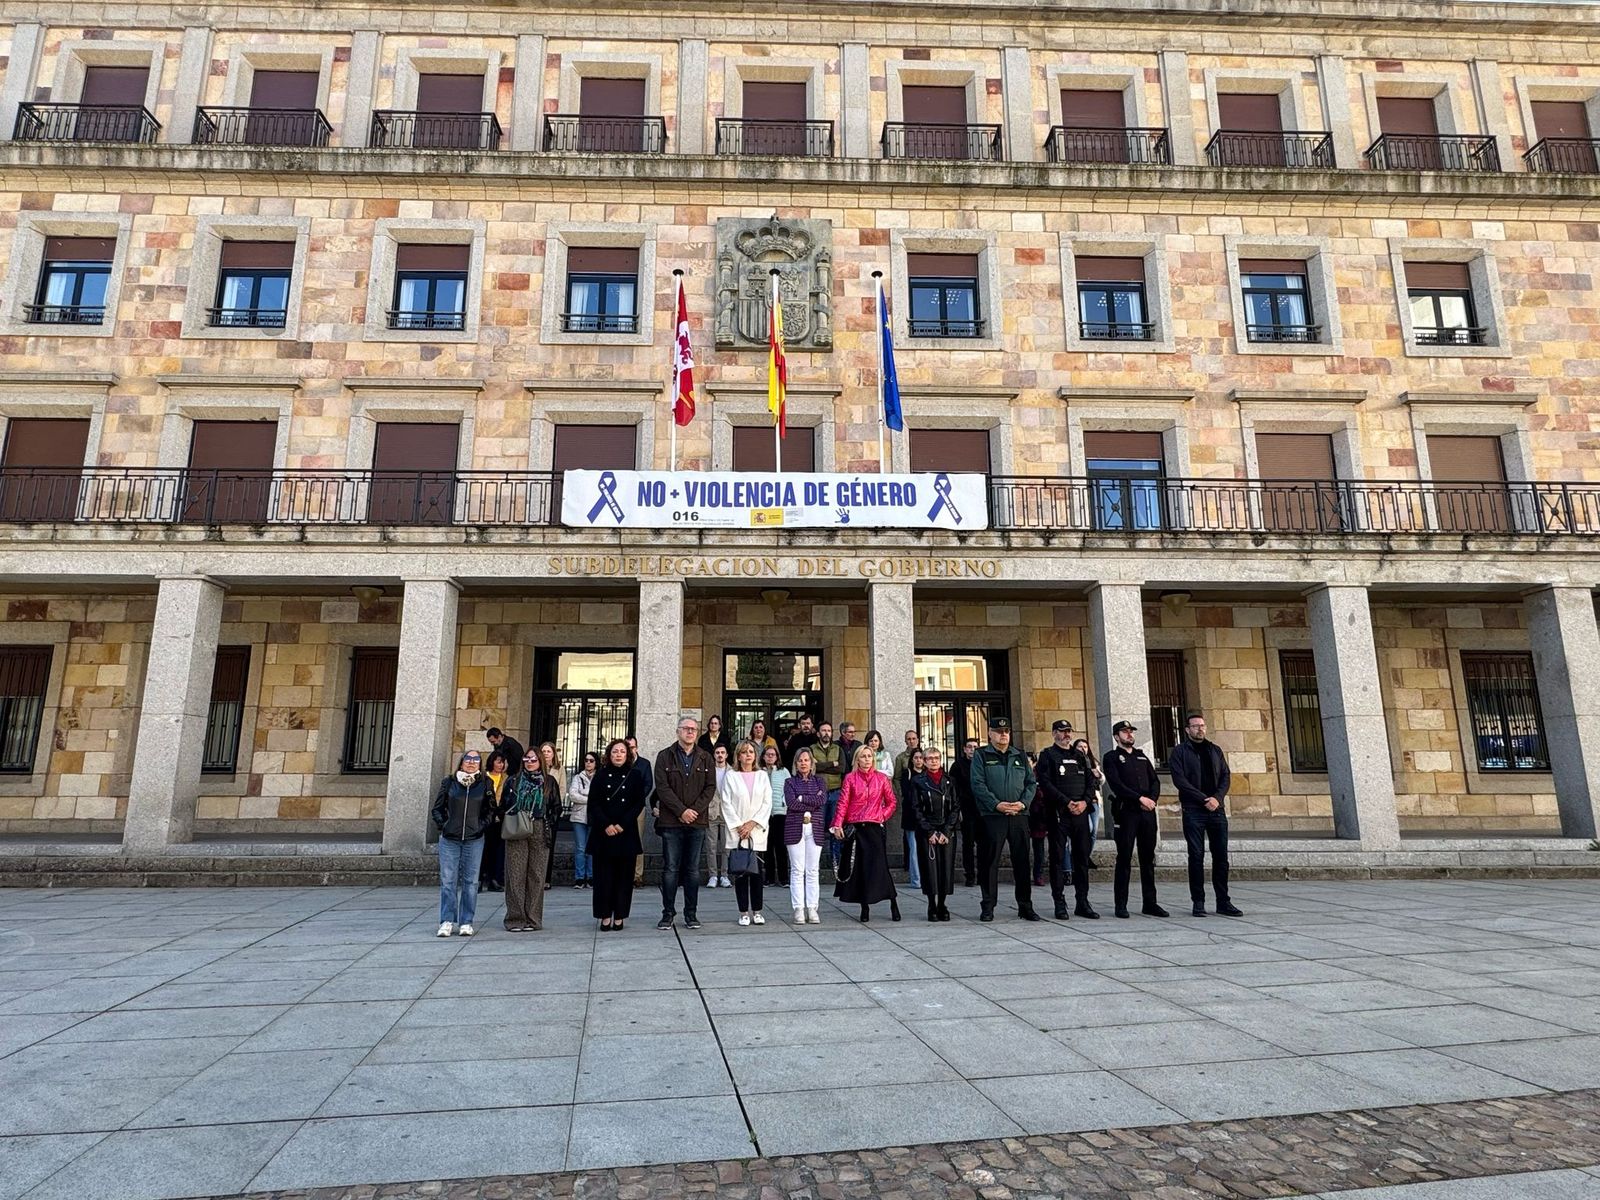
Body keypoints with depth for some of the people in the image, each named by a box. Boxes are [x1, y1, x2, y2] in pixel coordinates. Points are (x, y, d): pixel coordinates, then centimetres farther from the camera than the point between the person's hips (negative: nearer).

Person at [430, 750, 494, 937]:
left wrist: (482, 825, -3)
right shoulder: (448, 782, 2)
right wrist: (442, 825, -2)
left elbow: (491, 809, 9)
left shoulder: (485, 784, 2)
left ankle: (466, 923, 11)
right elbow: (437, 808, 9)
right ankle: (447, 922, 9)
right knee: (448, 881, 0)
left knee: (470, 882, 3)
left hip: (474, 840, 0)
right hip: (449, 839, 0)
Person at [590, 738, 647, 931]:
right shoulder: (601, 775, 6)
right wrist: (606, 825, -10)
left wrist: (622, 825, -9)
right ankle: (605, 915, 7)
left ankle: (619, 916, 8)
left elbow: (639, 803, 0)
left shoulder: (635, 776, 5)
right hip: (603, 832, 0)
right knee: (604, 873, 0)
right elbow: (593, 803, 1)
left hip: (626, 832, 0)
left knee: (624, 874, 2)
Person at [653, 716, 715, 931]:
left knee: (693, 870, 7)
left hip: (697, 821, 2)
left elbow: (710, 787, 4)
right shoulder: (665, 757, 3)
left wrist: (694, 810, -9)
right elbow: (662, 787, -5)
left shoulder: (705, 759, 10)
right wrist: (681, 810, -13)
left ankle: (691, 913, 15)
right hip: (671, 821, -2)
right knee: (670, 869, 1)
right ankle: (667, 913, 10)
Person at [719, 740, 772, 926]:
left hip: (757, 831, 1)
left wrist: (753, 823, -7)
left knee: (757, 871, 1)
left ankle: (757, 912, 9)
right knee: (740, 872, 0)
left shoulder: (762, 775, 9)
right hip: (737, 832, -1)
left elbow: (767, 803, 4)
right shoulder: (730, 776, 4)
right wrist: (738, 826, -9)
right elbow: (726, 803, -1)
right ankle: (743, 912, 7)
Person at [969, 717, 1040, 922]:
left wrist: (1023, 803, -6)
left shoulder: (1020, 756, 16)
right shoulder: (981, 755, 4)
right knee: (991, 861, -1)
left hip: (1019, 815, 4)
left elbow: (1031, 783, 12)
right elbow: (978, 784, -6)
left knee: (1022, 861, 7)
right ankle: (988, 907, 7)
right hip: (992, 816, -3)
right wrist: (996, 804, -16)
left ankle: (1025, 905, 16)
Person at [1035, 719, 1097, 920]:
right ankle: (1059, 903, 4)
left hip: (1081, 811, 5)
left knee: (1082, 856, 6)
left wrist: (1084, 801, -6)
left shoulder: (1078, 756, 17)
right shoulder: (1047, 755, 1)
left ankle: (1082, 902, 13)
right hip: (1057, 812, -5)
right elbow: (1045, 783, -10)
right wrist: (1067, 802, -15)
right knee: (1057, 857, -1)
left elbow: (1090, 781, 12)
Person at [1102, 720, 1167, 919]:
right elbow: (1116, 784, -9)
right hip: (1125, 811, -5)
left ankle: (1150, 903, 13)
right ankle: (1121, 905, 2)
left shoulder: (1142, 757, 20)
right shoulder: (1112, 757, 3)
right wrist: (1140, 798, -15)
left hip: (1147, 811, 5)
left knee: (1148, 858, 7)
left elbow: (1155, 781, 13)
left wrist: (1152, 799, -6)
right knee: (1124, 858, -3)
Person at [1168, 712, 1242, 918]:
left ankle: (1223, 901, 12)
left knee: (1221, 856, 4)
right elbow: (1179, 780, -8)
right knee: (1196, 856, -2)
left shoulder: (1215, 750, 16)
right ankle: (1198, 902, 5)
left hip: (1217, 809, 4)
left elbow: (1226, 777, 10)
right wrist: (1204, 799, -14)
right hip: (1193, 810, -4)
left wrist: (1217, 798, -8)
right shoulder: (1179, 751, 2)